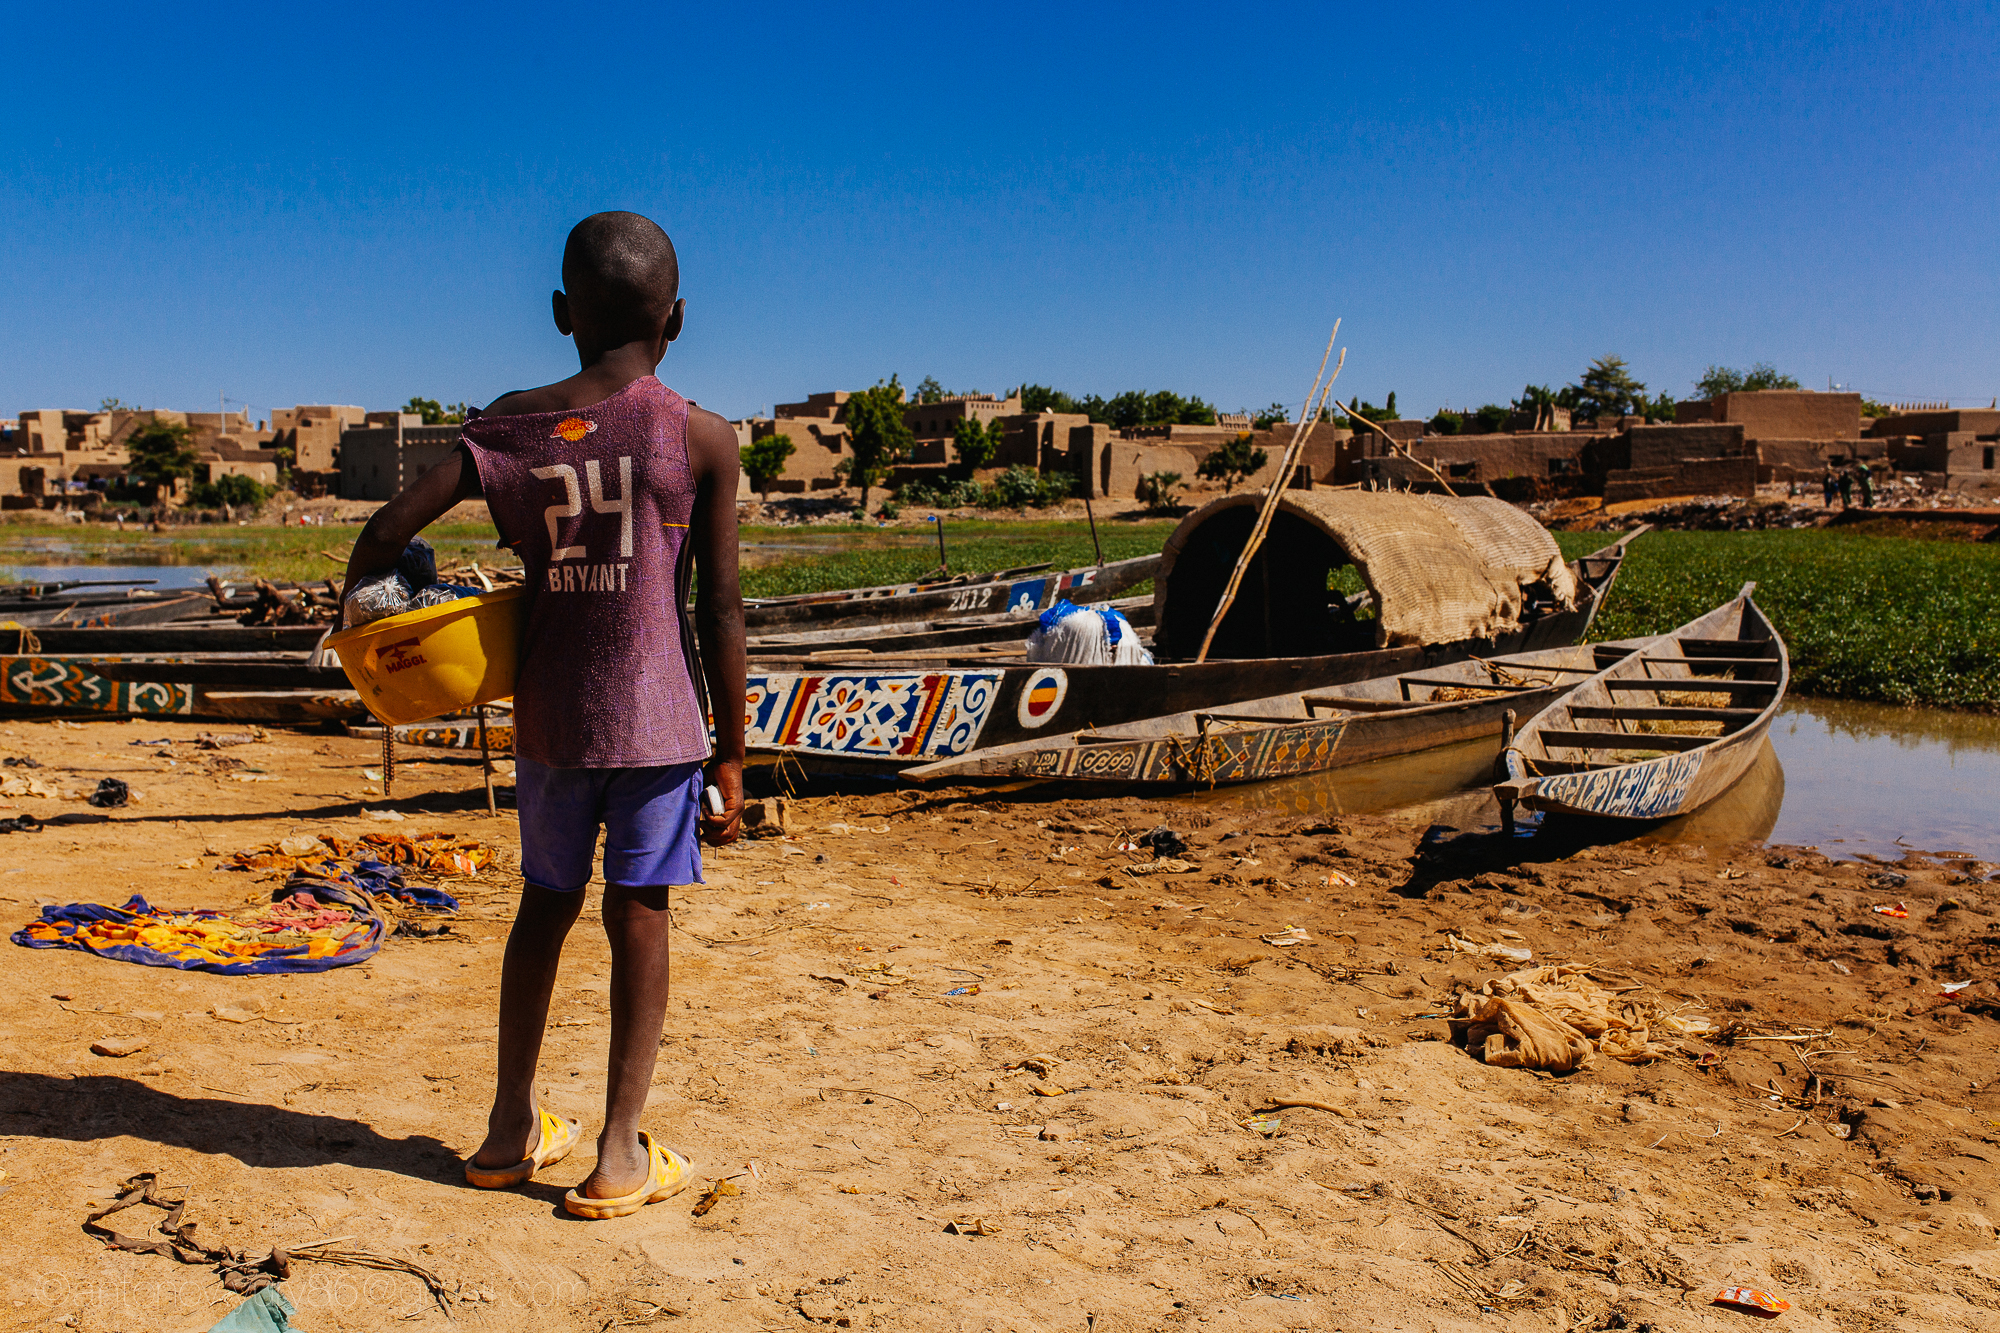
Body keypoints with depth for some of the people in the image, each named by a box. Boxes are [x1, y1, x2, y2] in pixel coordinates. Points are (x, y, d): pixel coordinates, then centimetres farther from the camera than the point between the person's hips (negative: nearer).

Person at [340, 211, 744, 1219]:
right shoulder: (700, 438, -5)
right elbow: (719, 609, -6)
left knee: (544, 905, 17)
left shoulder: (509, 426, 3)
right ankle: (621, 1153, 10)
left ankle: (511, 1131, 28)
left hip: (546, 714, 3)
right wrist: (731, 753, 1)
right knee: (637, 915, 5)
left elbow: (386, 531, -4)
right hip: (655, 716, -3)